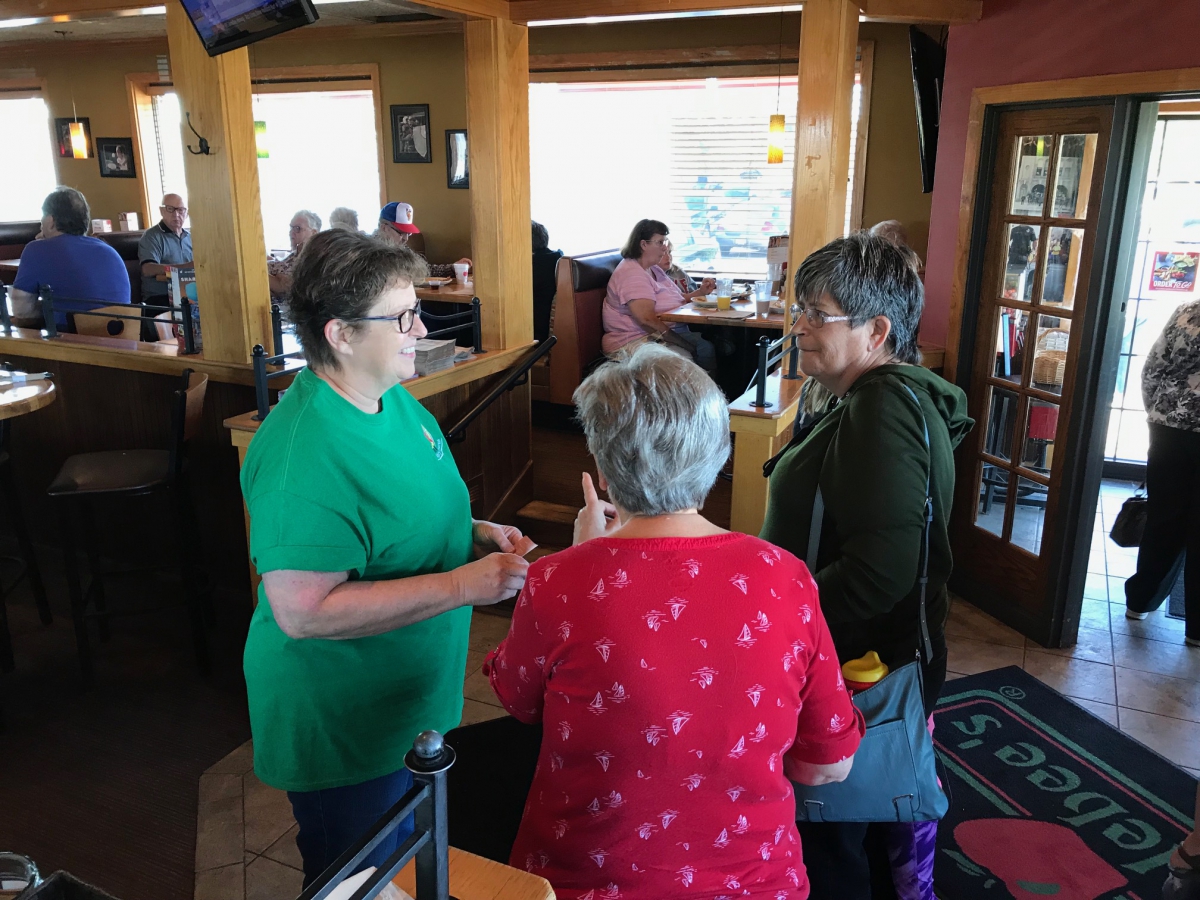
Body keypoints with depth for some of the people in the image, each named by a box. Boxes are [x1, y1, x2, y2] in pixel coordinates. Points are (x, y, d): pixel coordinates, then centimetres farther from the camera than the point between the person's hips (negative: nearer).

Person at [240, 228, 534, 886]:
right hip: (344, 731, -8)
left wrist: (473, 534, -5)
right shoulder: (302, 456, -30)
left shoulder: (393, 398, -1)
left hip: (413, 701, 8)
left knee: (409, 858, 29)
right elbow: (303, 611, -32)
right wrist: (460, 586, -31)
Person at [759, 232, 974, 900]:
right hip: (882, 660, 10)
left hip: (862, 671, -10)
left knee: (828, 846, 7)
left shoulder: (884, 411, -24)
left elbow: (878, 571, -30)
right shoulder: (885, 397, 9)